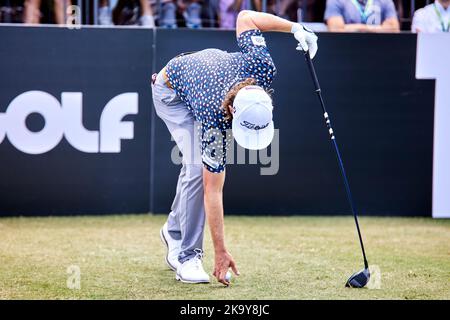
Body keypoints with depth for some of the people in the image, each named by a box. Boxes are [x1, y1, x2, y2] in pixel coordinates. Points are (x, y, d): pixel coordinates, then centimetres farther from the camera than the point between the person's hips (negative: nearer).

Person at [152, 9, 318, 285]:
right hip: (172, 92, -6)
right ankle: (187, 257, -13)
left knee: (195, 166, 9)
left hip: (205, 69, 6)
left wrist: (296, 27, -22)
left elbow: (245, 17, -19)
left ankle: (174, 229, 32)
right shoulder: (215, 125, -42)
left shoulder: (263, 66, -37)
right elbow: (213, 190, -36)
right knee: (198, 168, -21)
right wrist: (221, 251, -34)